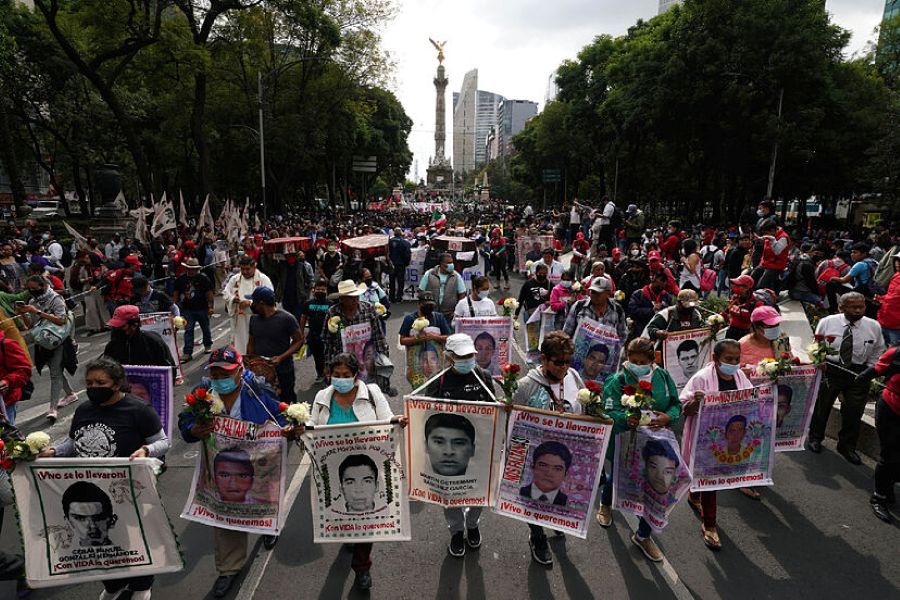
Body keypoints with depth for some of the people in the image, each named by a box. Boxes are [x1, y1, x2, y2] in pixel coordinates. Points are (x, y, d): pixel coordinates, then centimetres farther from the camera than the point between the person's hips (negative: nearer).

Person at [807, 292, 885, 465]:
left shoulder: (873, 326, -3)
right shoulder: (827, 322, -7)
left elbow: (877, 353, 7)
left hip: (859, 373, 1)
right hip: (830, 369, -1)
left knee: (854, 411, 7)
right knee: (821, 405, 12)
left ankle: (847, 447, 29)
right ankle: (815, 438, 36)